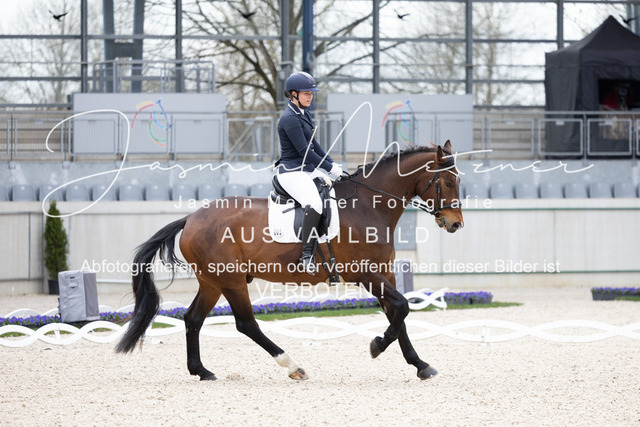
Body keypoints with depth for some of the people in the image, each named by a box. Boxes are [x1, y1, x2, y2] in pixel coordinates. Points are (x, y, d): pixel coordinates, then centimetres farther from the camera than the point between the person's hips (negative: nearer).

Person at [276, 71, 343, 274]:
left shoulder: (303, 113, 13)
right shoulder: (290, 118, -18)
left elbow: (313, 144, 21)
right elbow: (304, 150, -19)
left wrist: (332, 163, 11)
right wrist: (330, 168, -13)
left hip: (308, 169, 11)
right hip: (291, 172, -11)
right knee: (314, 204, -32)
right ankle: (307, 255, -27)